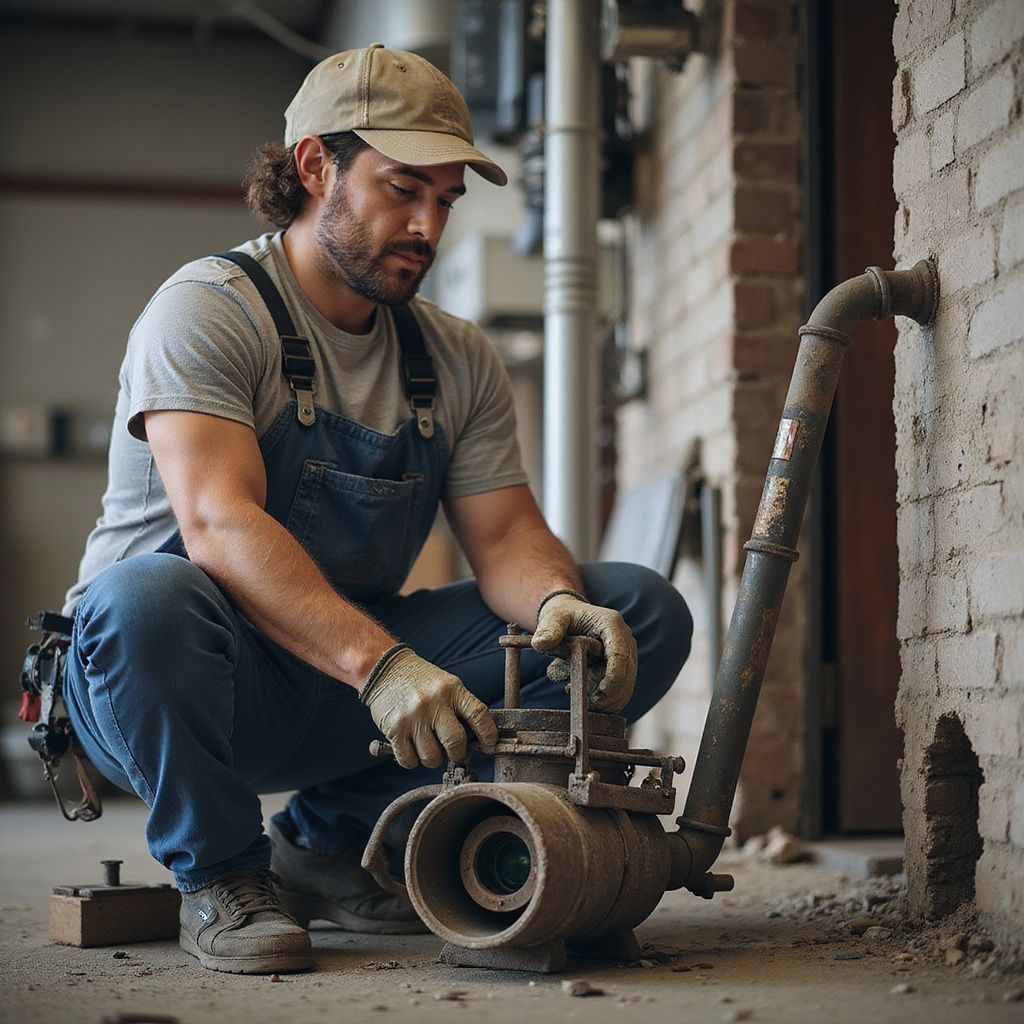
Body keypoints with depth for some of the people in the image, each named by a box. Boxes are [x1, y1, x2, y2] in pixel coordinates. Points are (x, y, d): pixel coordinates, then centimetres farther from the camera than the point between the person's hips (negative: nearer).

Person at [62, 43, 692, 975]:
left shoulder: (459, 360, 7)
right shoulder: (207, 311, -13)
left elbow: (507, 536, -1)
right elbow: (217, 523, -28)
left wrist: (558, 603, -26)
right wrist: (377, 661, -41)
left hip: (355, 676, 6)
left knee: (644, 614, -7)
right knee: (146, 599, -41)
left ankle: (333, 840, 1)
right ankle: (220, 872, -10)